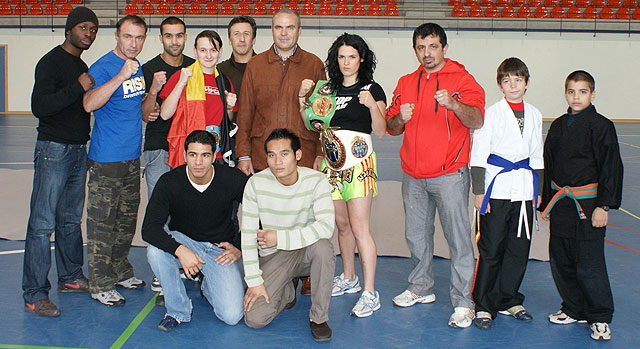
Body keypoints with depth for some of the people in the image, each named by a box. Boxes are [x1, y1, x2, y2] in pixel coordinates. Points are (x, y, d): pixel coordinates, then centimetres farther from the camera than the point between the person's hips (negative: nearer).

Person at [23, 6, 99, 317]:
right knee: (43, 223, -7)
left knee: (71, 219, 16)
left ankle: (71, 277, 27)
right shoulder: (51, 62, -10)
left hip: (79, 151, 9)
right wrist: (77, 88, -23)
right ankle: (34, 295, -3)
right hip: (53, 151, -8)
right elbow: (39, 106, -21)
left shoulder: (82, 67, 16)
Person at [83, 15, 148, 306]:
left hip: (132, 156, 8)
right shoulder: (102, 67, -13)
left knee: (127, 219, 17)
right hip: (106, 159, -8)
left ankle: (120, 272, 31)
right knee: (102, 223, -3)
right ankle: (101, 285, 5)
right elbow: (89, 104, -30)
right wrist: (120, 77, -37)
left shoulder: (138, 68, 11)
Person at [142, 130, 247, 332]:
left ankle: (209, 286, 20)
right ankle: (178, 311, -11)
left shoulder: (233, 179, -15)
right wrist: (180, 250, -39)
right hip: (183, 241, 1)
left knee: (232, 317, -17)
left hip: (220, 248, 0)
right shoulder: (170, 182, -16)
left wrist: (239, 247, -6)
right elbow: (149, 229, -24)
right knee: (155, 250, -35)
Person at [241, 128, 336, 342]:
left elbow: (326, 227, -28)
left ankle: (319, 317, -14)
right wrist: (254, 281, -11)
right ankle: (287, 291, 20)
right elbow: (248, 234, -8)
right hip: (273, 256, 1)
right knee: (255, 318, -16)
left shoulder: (316, 181, -15)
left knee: (323, 246, -36)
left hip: (306, 251, -1)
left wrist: (279, 238, -25)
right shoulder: (256, 183, -11)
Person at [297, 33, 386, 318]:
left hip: (359, 161, -5)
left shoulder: (372, 89, 0)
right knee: (342, 224, 12)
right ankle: (349, 279, 28)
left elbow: (380, 131, -8)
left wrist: (371, 105, -23)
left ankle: (369, 293, -5)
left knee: (359, 228, -9)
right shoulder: (330, 89, 14)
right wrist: (303, 98, -3)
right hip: (332, 160, 5)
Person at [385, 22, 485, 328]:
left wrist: (453, 104, -36)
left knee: (458, 238, -5)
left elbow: (476, 121, -17)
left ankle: (463, 302, 1)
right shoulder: (406, 83, 13)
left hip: (449, 174, -5)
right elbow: (391, 127, 13)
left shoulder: (462, 79, -3)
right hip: (413, 176, 5)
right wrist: (401, 118, -10)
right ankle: (421, 288, 30)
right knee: (416, 235, 14)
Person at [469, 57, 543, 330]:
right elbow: (478, 155, -5)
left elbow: (537, 155, 18)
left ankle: (508, 300, 24)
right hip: (497, 188, -5)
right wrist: (479, 192, -9)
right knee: (491, 249, -3)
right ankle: (483, 305, 8)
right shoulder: (491, 113, -4)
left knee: (519, 249, 9)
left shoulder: (534, 114, 11)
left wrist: (537, 190, 16)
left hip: (524, 190, 5)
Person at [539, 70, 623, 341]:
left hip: (587, 205, -6)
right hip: (560, 204, 6)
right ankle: (574, 310, 30)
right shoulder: (558, 126, 10)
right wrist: (547, 202, 16)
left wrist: (603, 206, -11)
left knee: (589, 264, -4)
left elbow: (610, 169, -7)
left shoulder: (602, 126, -7)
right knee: (560, 262, 12)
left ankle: (600, 318, 12)